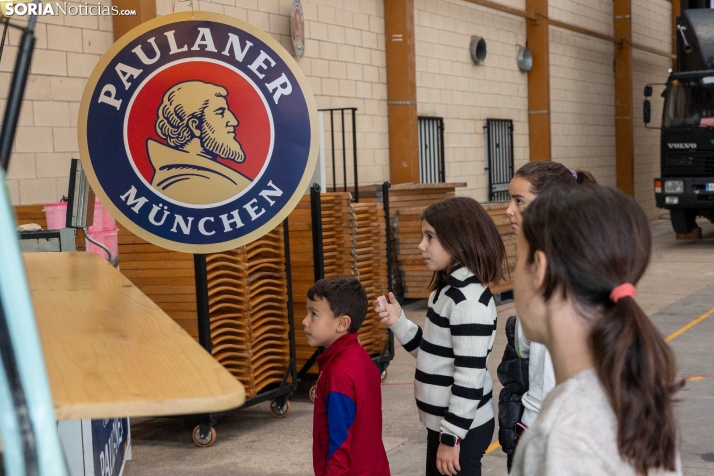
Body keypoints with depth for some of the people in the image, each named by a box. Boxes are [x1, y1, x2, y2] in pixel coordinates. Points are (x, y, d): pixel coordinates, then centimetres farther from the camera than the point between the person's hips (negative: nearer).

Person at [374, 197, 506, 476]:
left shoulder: (469, 300, -22)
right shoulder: (448, 290, 8)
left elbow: (470, 377, -23)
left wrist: (451, 437, -19)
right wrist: (398, 323, 2)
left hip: (462, 428, -9)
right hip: (443, 421, 9)